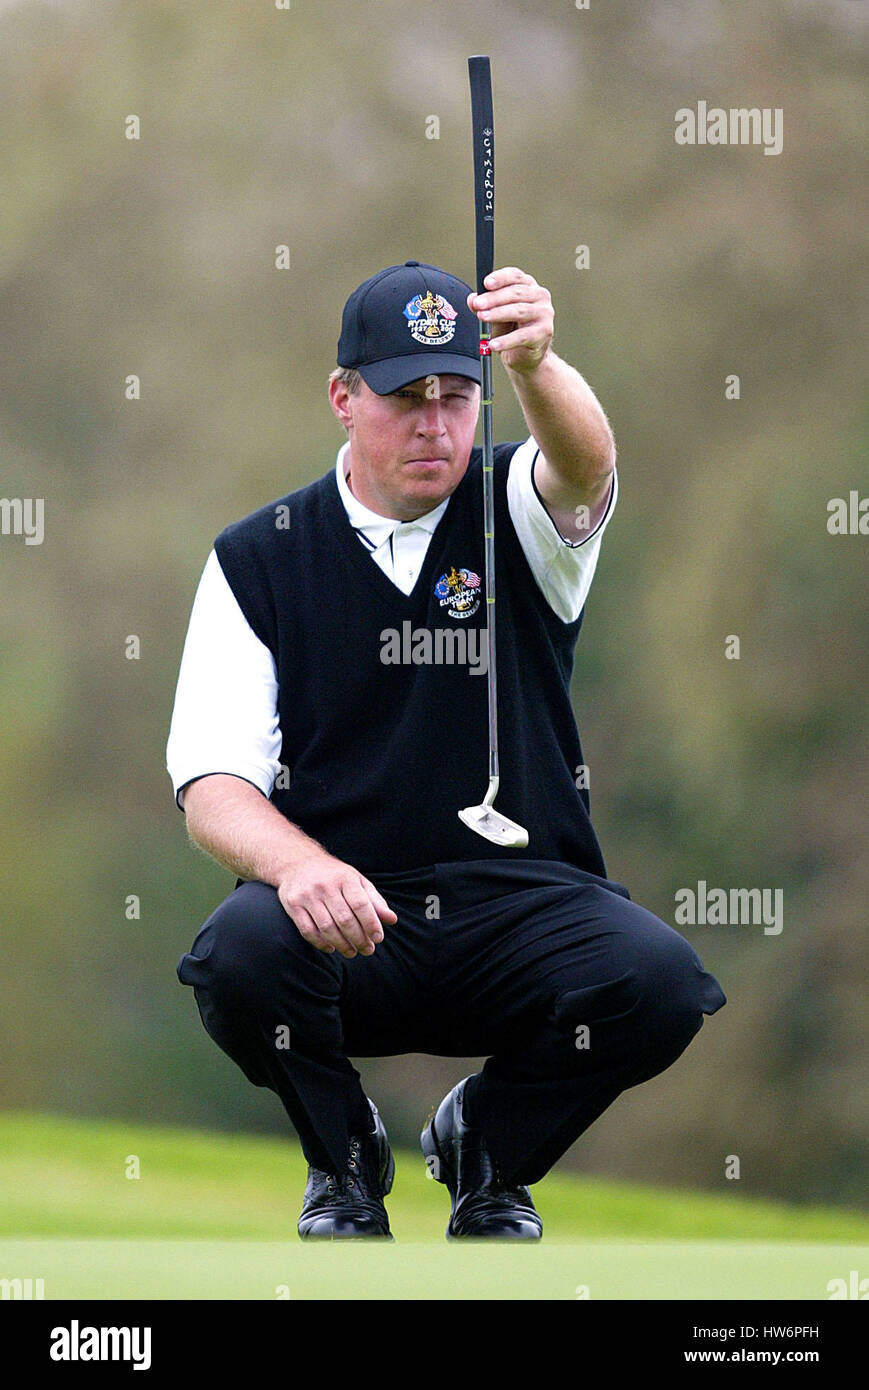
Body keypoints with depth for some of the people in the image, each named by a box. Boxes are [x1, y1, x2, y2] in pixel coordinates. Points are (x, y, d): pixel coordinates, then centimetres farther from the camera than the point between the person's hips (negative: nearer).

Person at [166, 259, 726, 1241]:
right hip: (344, 912, 0)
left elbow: (583, 460, -23)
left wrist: (534, 365, -47)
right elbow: (212, 788, -4)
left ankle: (488, 1147, 5)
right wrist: (300, 865, -28)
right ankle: (342, 1159, 1)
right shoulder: (258, 559, 5)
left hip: (523, 900, 1)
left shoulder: (516, 516, 4)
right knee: (240, 953, -34)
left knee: (660, 980, -29)